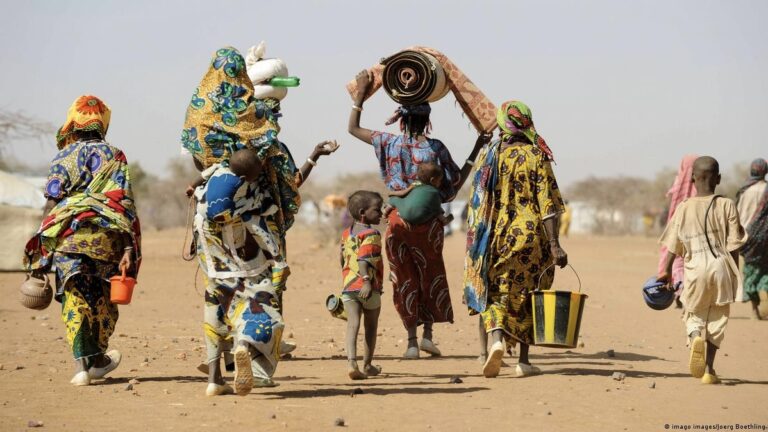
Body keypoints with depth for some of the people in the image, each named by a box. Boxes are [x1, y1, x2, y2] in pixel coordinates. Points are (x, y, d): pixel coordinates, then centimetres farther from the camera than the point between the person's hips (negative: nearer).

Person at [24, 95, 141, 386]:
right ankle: (98, 360, 27)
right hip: (107, 236, 1)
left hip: (68, 234, -1)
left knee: (75, 300, -1)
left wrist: (41, 252, 5)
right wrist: (129, 248, -1)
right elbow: (125, 204, 2)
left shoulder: (63, 158, 9)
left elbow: (51, 204, 1)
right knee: (102, 301, 15)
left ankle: (84, 364, -14)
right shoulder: (114, 156, 11)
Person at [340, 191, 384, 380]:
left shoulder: (346, 234, 15)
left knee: (353, 323, -5)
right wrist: (367, 281, -31)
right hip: (368, 288, -5)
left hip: (348, 286, 5)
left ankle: (352, 362, -24)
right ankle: (367, 365, 22)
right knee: (371, 326, 12)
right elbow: (363, 260, -23)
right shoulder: (371, 234, -10)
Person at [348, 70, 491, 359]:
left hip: (397, 220, 1)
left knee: (404, 278, 8)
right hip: (428, 220, -1)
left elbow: (353, 128, 9)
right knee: (431, 273, 16)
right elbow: (456, 183, 1)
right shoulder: (435, 148, -6)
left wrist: (361, 93, 13)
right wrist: (476, 151, 6)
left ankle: (412, 341, 7)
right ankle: (427, 334, 8)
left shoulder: (390, 143, -3)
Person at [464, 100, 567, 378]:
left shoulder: (488, 155, 2)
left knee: (495, 293, 9)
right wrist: (554, 244, -12)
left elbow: (476, 201, 5)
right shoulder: (537, 157, -4)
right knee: (525, 297, 12)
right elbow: (548, 204, -11)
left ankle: (496, 338, -20)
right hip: (530, 238, -1)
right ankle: (523, 360, 13)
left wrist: (474, 241, 15)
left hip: (495, 237, 1)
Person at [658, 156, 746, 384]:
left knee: (693, 315, 15)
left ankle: (696, 338, -19)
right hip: (721, 266, 0)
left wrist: (666, 271, 16)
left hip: (695, 268, 0)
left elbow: (674, 245, 5)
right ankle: (709, 369, 10)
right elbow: (733, 245, -1)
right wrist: (735, 275, 7)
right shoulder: (727, 206, -1)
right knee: (716, 319, 13)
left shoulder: (684, 208, 2)